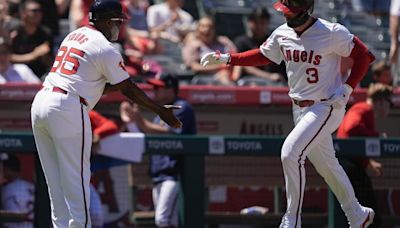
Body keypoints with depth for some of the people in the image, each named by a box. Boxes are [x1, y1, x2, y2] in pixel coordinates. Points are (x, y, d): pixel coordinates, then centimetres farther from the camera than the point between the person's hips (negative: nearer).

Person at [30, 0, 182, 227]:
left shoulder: (73, 36, 21)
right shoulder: (105, 49, -5)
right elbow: (128, 89, 0)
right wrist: (162, 112, 7)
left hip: (40, 105, 8)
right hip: (67, 110, -8)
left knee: (56, 182, 11)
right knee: (76, 180, -4)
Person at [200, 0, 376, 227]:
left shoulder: (332, 33, -18)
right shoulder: (282, 34, 0)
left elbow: (364, 55, -10)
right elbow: (263, 55, 16)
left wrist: (347, 90, -15)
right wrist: (226, 58, 8)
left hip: (326, 107, -7)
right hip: (300, 108, 7)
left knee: (291, 153, -20)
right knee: (325, 164, 15)